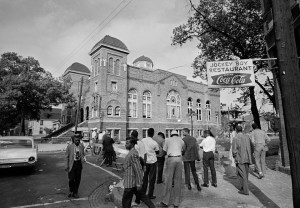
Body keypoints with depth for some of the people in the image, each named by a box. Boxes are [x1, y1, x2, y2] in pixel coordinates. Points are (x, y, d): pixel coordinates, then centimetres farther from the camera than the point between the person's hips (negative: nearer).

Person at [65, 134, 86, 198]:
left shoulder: (81, 146, -2)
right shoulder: (69, 146, -10)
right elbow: (67, 156, -3)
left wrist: (83, 158, -10)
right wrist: (66, 166, -4)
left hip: (79, 164, 3)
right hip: (72, 164, -3)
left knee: (78, 179, 9)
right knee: (71, 179, 1)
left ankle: (75, 193, 27)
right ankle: (71, 191, 30)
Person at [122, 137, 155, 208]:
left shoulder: (133, 154, -23)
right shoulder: (132, 152, 8)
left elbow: (138, 169, -25)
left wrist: (139, 184, -22)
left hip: (130, 182, -10)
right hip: (132, 181, 10)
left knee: (126, 200, 6)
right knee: (141, 195, 20)